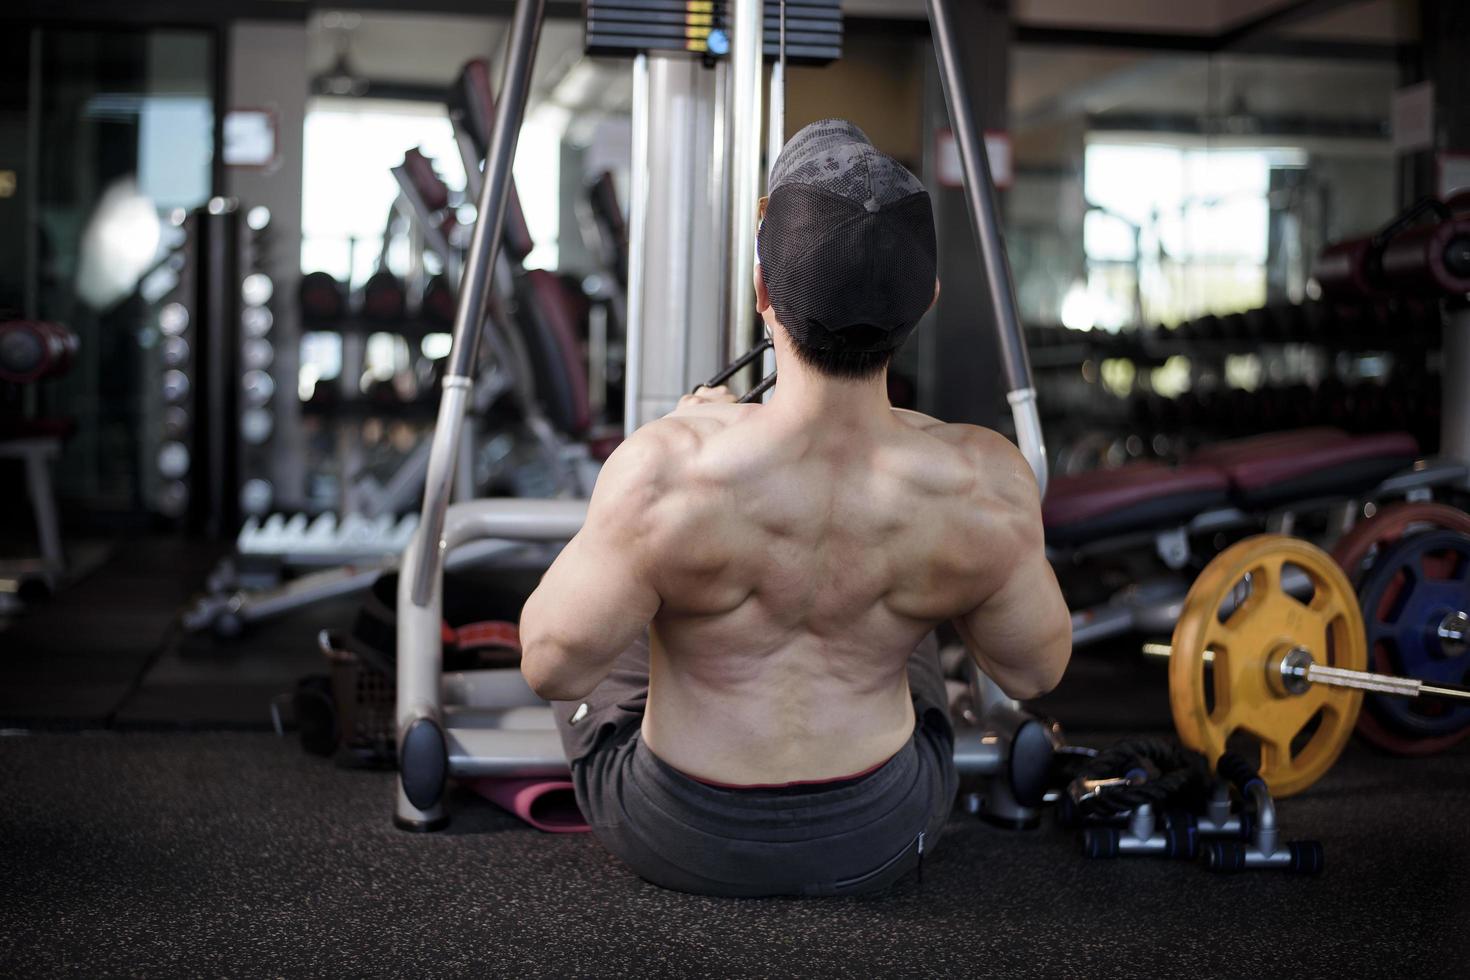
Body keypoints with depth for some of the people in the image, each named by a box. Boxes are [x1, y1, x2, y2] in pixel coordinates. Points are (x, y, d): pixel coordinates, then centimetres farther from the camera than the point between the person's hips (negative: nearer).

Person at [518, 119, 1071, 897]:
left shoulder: (667, 471, -33)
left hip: (675, 839, -1)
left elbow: (552, 667, -17)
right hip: (882, 839, 2)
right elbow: (1033, 671, -6)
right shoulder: (985, 482, -25)